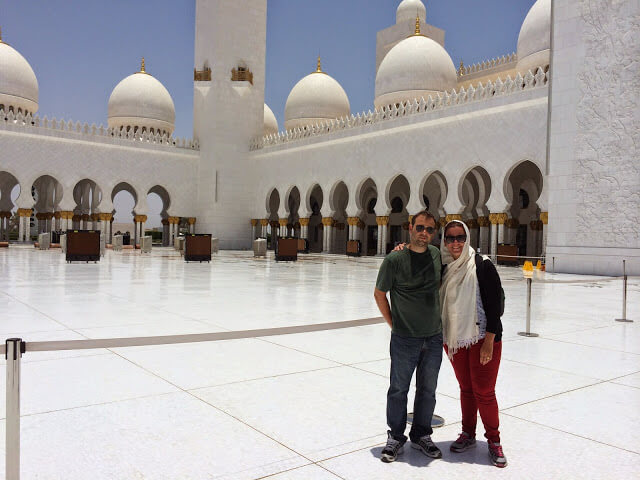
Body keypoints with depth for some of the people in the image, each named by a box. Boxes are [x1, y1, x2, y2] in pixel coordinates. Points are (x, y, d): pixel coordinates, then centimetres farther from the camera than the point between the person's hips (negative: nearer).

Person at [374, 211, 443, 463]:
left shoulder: (437, 255, 1)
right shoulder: (395, 259, -12)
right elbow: (379, 294, -2)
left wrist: (437, 320, 13)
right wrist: (393, 323, -1)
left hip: (434, 338, 4)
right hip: (404, 339, -4)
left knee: (427, 390, 15)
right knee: (398, 390, 8)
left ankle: (421, 435, 33)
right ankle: (396, 438, 26)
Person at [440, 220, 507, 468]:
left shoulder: (482, 265, -11)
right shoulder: (443, 268, 2)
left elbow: (495, 304, -11)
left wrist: (489, 341, -13)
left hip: (483, 339, -4)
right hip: (454, 340, 4)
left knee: (484, 392, 1)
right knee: (466, 389, 15)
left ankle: (493, 441, 21)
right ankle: (468, 435, 32)